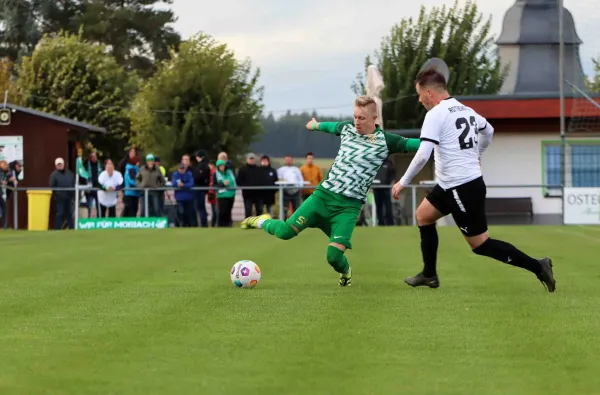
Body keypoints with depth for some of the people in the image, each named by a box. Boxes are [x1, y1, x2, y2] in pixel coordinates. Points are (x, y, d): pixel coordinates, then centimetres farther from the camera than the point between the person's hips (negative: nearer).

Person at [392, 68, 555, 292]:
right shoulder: (465, 110, 10)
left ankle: (537, 267, -5)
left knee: (481, 244, -3)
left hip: (461, 188, -9)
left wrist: (403, 182, -10)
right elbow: (489, 131, 29)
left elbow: (422, 155, -21)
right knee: (423, 216, 21)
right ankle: (429, 275, 25)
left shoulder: (435, 114, -15)